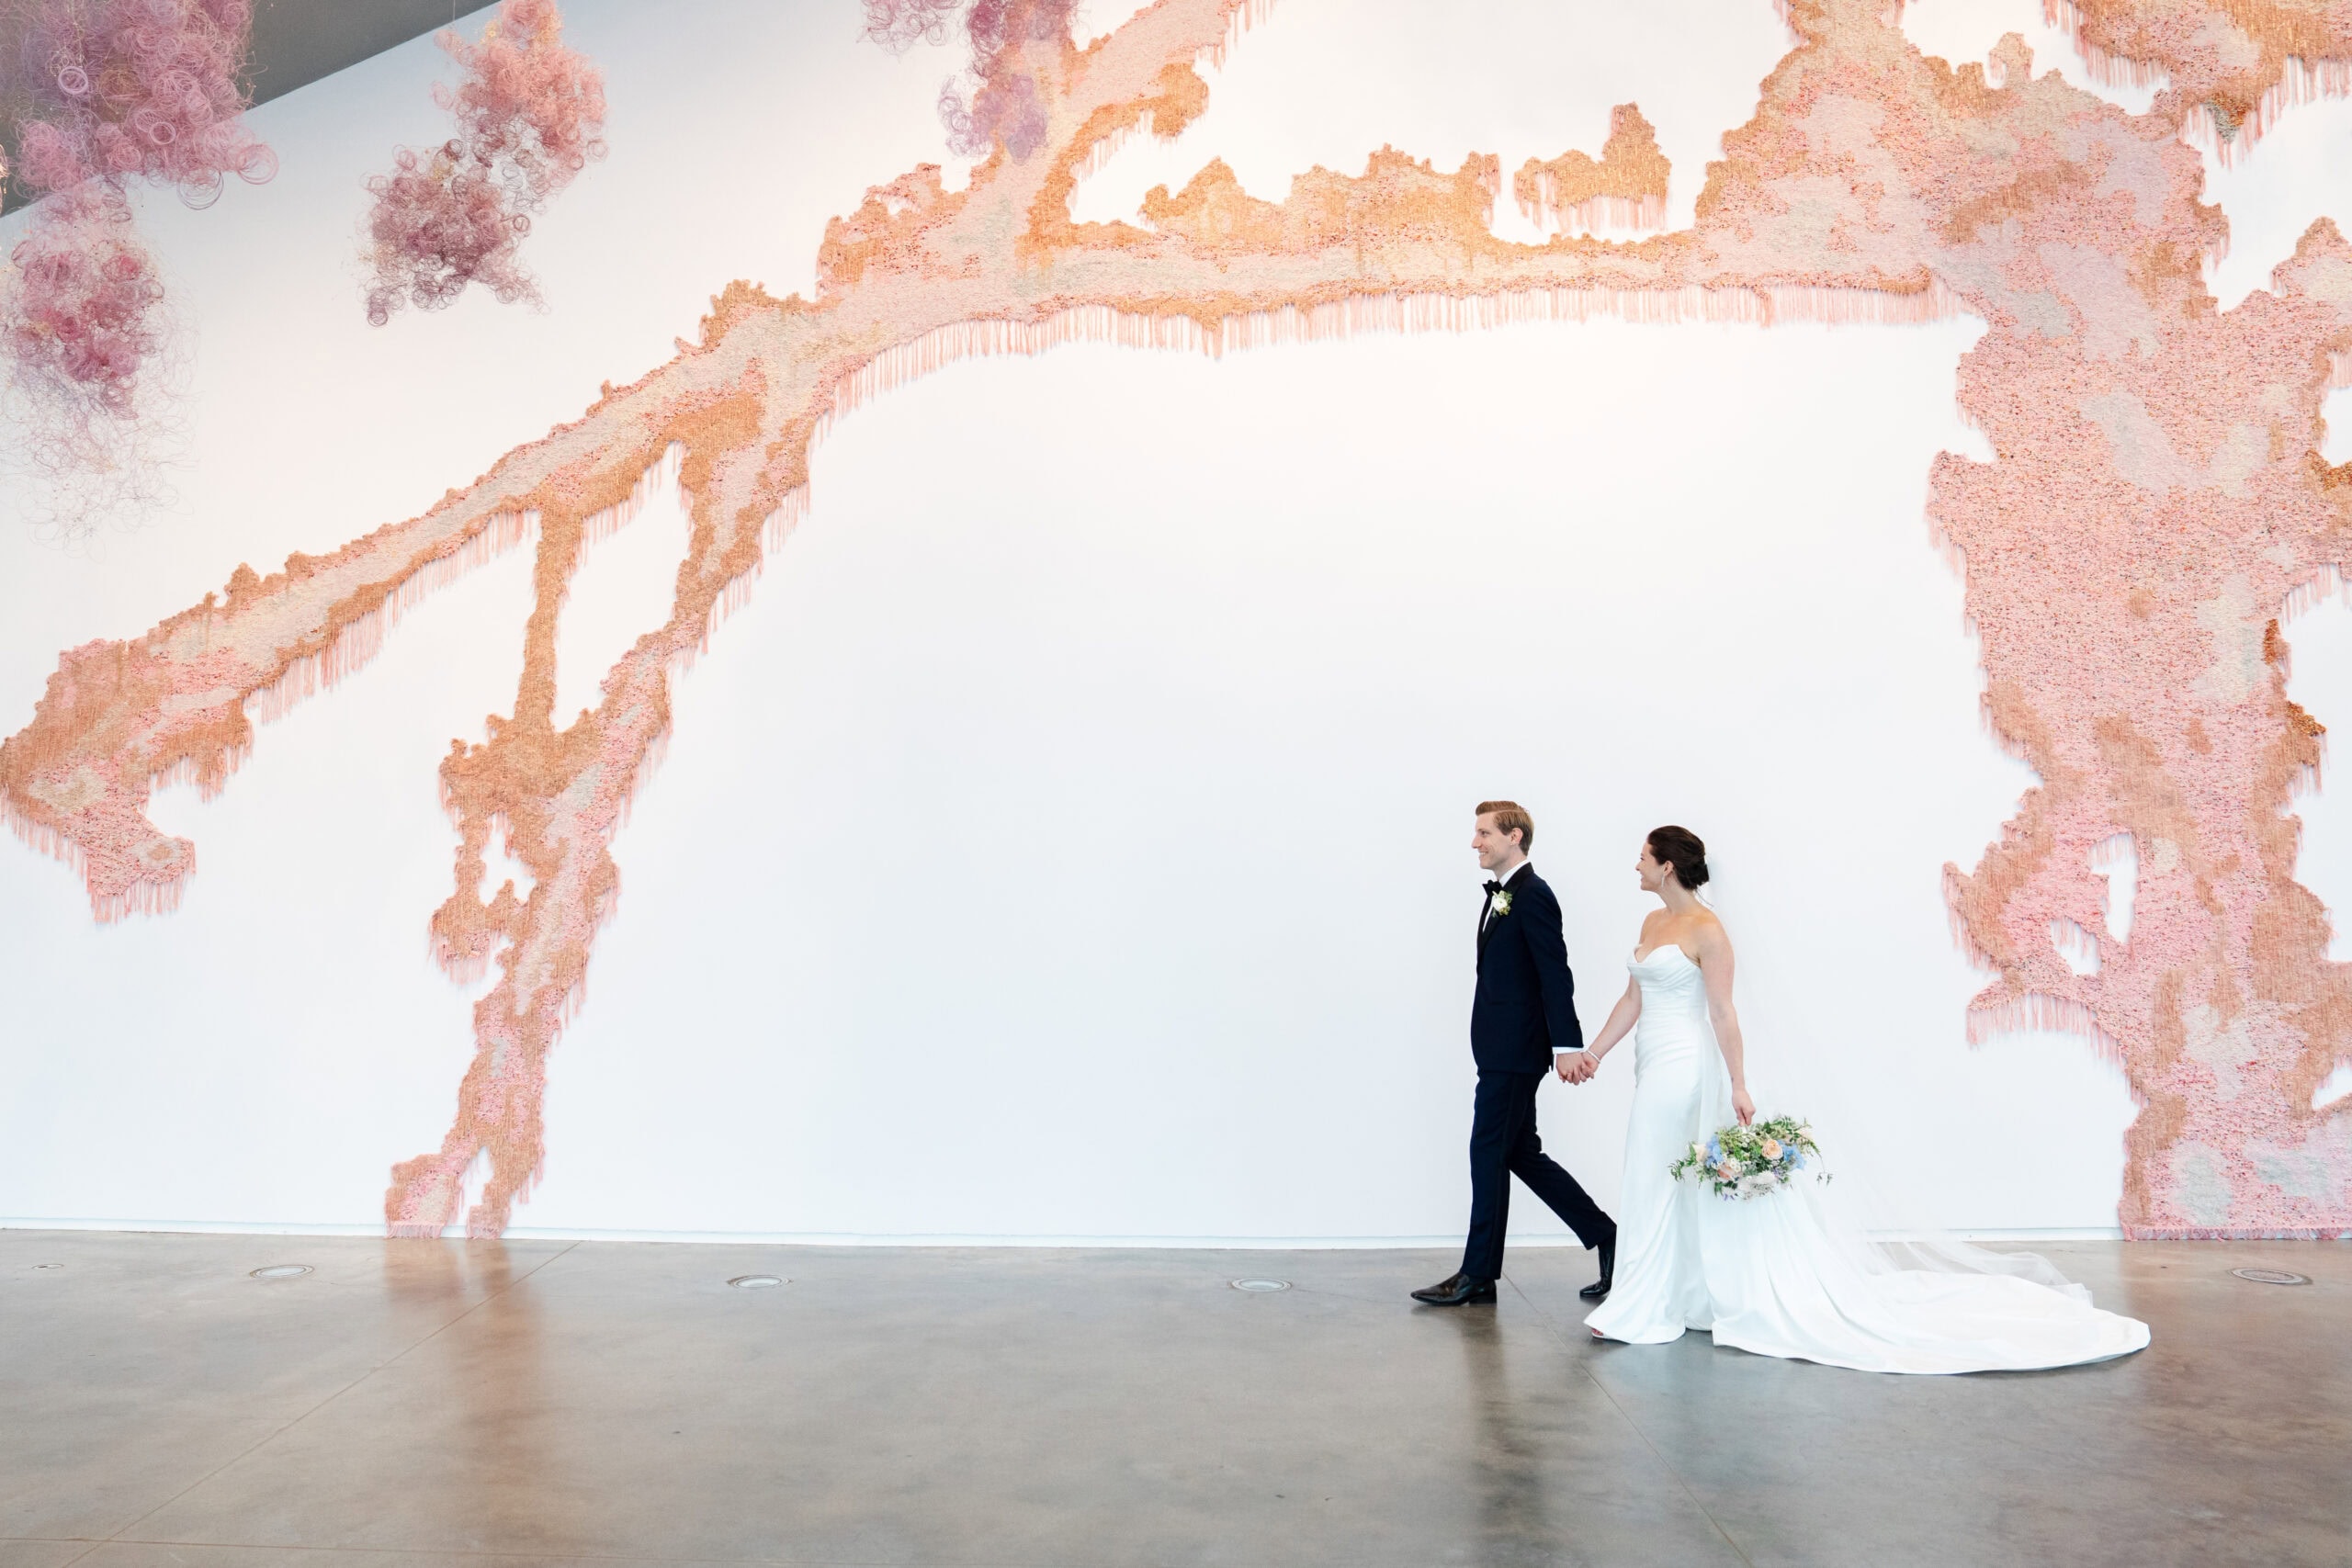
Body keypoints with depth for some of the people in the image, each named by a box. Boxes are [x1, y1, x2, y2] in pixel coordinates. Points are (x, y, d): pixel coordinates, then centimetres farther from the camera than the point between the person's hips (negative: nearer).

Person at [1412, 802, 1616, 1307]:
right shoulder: (1500, 896, 16)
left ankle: (1478, 1274, 8)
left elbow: (1556, 973, -17)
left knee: (1489, 1153, -2)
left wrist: (1568, 1044, -21)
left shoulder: (1533, 895, -12)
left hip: (1515, 1052, -10)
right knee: (1520, 1153, 13)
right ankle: (1605, 1238, 22)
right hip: (1501, 1050, 10)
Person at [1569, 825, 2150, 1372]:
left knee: (1655, 1187, -3)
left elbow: (1723, 1012, -15)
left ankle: (1640, 1312, 6)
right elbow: (1632, 999, 15)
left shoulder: (1705, 929, -14)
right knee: (1683, 1190, 14)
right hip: (1655, 1070, 9)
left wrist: (1738, 1086, -16)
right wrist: (1591, 1054, 11)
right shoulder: (1653, 922, 11)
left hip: (1683, 1071, -9)